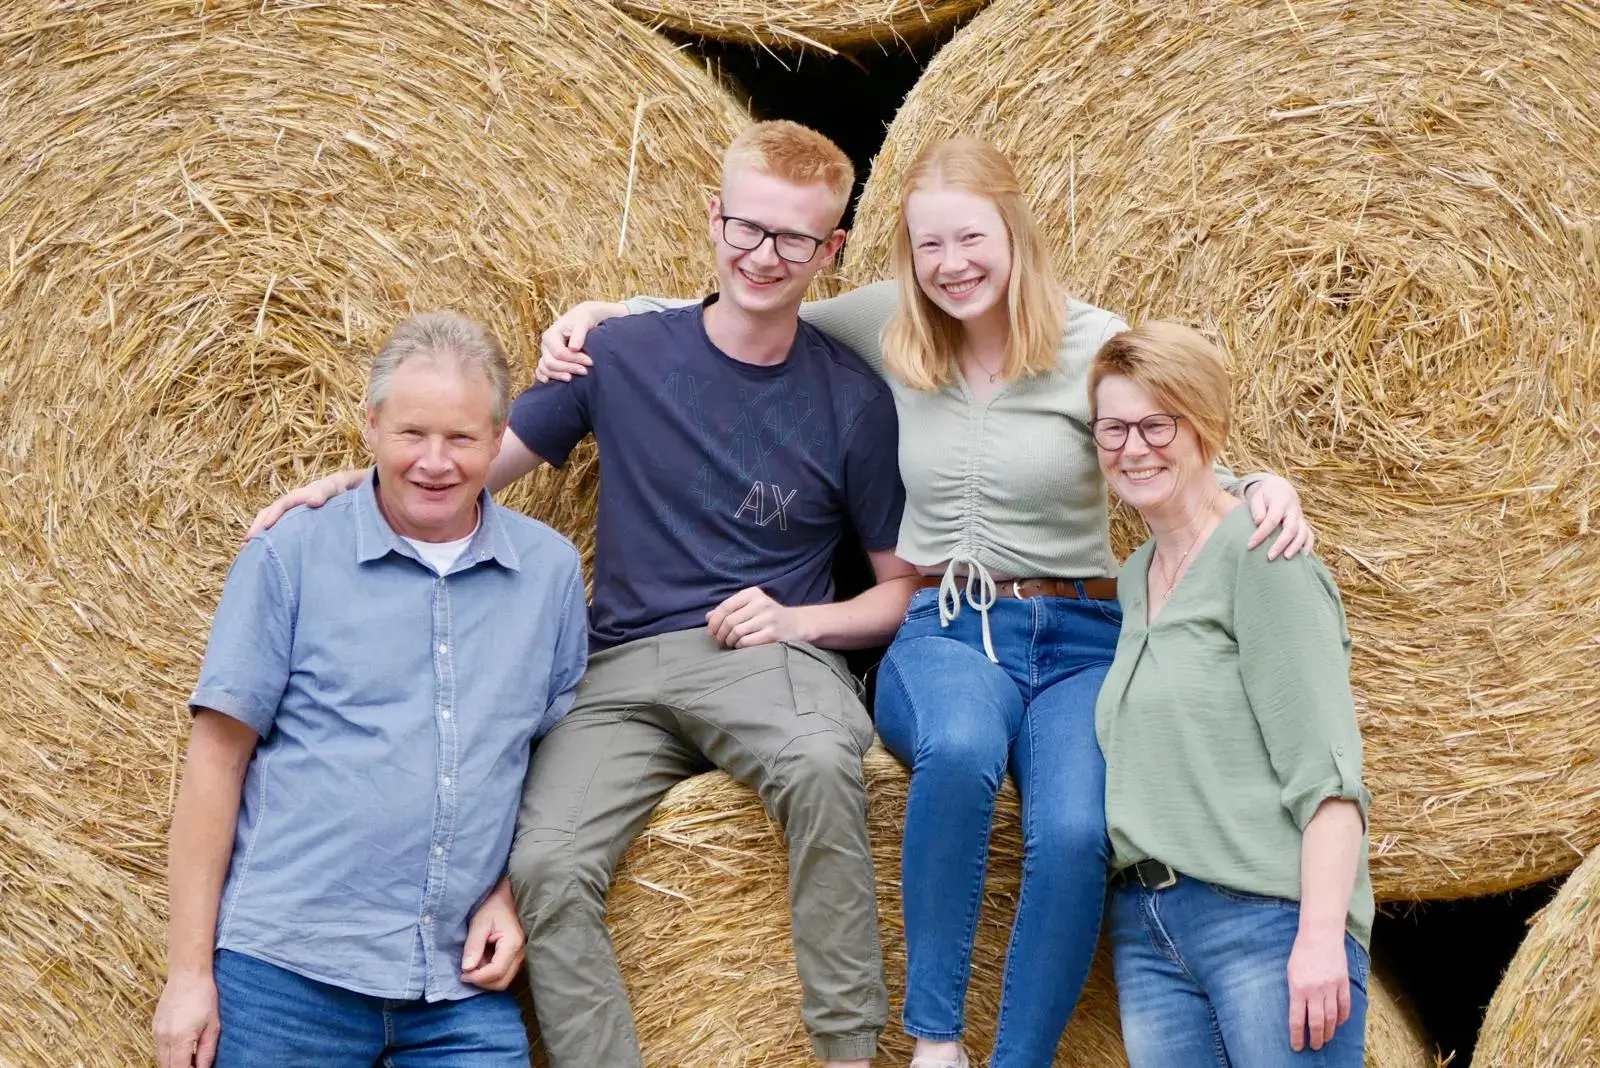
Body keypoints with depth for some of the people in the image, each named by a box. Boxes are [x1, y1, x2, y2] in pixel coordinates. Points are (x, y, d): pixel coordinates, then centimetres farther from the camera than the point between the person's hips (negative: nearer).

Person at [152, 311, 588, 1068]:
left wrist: (515, 894, 1)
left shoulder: (550, 570, 8)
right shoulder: (289, 558, 0)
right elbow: (217, 760, -2)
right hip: (285, 974, -2)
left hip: (462, 988, 2)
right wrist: (188, 971, -6)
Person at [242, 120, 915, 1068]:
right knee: (546, 865, -26)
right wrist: (353, 484, -5)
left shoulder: (854, 398, 4)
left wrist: (797, 620, -8)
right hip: (627, 667, 2)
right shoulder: (624, 354, 6)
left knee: (820, 761, -38)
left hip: (773, 655, -2)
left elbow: (904, 591, 10)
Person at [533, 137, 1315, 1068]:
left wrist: (1264, 486, -26)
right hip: (942, 634, 1)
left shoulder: (1094, 343, -1)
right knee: (962, 747, -38)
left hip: (1078, 640, 0)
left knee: (1076, 832, -32)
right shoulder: (890, 327, 7)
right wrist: (604, 311, 10)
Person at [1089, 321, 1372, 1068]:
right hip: (1147, 929, 7)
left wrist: (1322, 932, -19)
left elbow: (1323, 768, -11)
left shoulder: (1262, 557, -4)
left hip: (1267, 919, -7)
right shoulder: (1135, 580, 18)